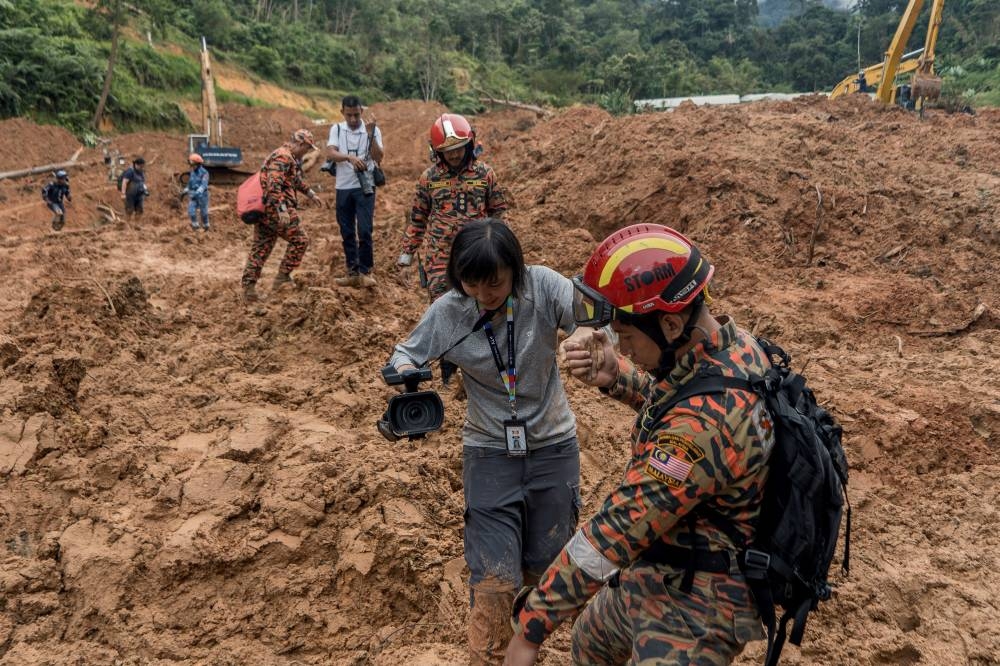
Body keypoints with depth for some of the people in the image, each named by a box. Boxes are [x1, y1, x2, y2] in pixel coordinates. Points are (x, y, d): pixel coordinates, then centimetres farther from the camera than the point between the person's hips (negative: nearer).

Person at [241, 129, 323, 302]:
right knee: (299, 240, 1)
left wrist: (310, 193, 44)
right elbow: (274, 185, -26)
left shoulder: (289, 157, 21)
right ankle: (282, 277, 5)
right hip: (276, 210, -10)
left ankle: (249, 286, 5)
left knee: (260, 248, 8)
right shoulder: (283, 157, -13)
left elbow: (295, 179, 39)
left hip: (263, 210, 10)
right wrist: (282, 209, -33)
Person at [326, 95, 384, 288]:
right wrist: (350, 157, -30)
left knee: (364, 231, -11)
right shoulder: (337, 129, 4)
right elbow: (330, 154, -12)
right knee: (347, 233, 8)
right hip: (343, 187, 3)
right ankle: (353, 273, 17)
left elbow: (379, 158, -12)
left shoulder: (372, 130, -1)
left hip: (365, 187, -3)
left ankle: (365, 272, 1)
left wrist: (370, 134, -22)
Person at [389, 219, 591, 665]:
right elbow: (407, 353, 2)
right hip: (488, 452, 0)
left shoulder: (543, 288, -17)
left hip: (553, 446, 1)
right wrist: (405, 372, -22)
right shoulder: (447, 312, -13)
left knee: (544, 568, 17)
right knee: (493, 581, -2)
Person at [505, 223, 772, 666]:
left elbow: (615, 532, -32)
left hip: (691, 607, -10)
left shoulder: (706, 421, -37)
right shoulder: (734, 344, -7)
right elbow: (670, 397, 14)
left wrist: (532, 625, -23)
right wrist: (615, 377, -6)